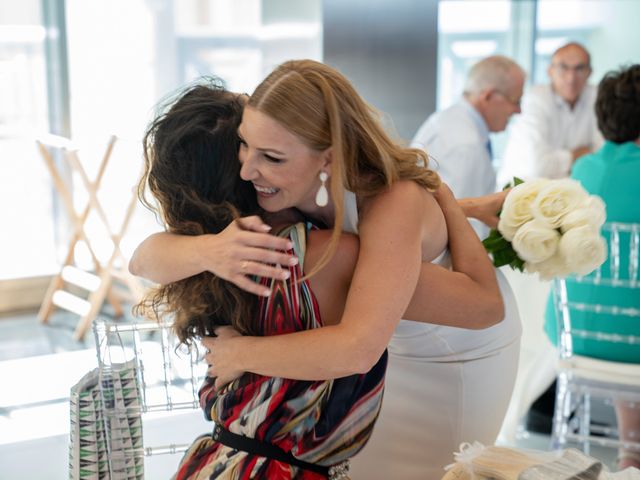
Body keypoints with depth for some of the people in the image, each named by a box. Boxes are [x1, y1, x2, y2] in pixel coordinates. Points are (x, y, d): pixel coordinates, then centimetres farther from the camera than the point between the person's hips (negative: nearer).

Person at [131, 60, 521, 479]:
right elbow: (146, 257, -27)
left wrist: (239, 353, -40)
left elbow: (357, 349, -53)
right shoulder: (268, 192, -25)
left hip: (465, 347, -4)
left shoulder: (394, 202, -42)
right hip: (392, 339, 5)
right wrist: (206, 251, -49)